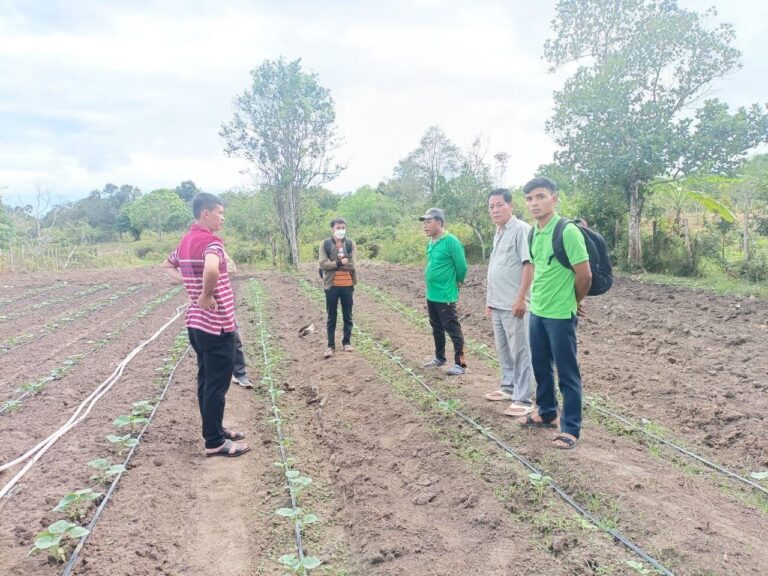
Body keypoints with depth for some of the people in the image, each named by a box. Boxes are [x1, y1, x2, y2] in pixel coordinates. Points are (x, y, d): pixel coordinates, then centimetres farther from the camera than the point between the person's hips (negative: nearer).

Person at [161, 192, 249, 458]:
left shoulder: (185, 241, 10)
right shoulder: (211, 241, -18)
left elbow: (167, 266, 26)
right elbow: (211, 269, -40)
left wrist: (188, 282, 13)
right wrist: (206, 295, -23)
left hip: (196, 322, 9)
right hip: (217, 325, -9)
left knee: (206, 380, 17)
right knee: (217, 384, 0)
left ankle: (214, 430, 29)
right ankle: (215, 442, 9)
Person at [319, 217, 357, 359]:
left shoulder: (350, 244, 0)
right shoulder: (325, 244, -3)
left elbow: (352, 265, -10)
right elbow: (323, 264, -13)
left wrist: (334, 264, -11)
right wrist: (341, 263, -17)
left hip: (347, 285, 1)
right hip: (331, 285, -1)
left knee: (347, 316, 12)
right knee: (331, 317, 7)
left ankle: (347, 342, 26)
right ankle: (331, 345, 14)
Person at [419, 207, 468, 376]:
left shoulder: (451, 242, -16)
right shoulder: (430, 244, 9)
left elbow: (462, 266, -12)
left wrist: (455, 283, 3)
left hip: (445, 295, -8)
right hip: (431, 295, 9)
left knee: (453, 329, -1)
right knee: (436, 328, 19)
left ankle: (460, 363, 6)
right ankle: (439, 357, 33)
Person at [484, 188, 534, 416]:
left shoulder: (521, 229, -12)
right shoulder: (498, 233, 16)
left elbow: (529, 264, -18)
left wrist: (521, 298, -21)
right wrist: (490, 299, 19)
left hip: (513, 304, -9)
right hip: (497, 304, 9)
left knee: (520, 352, -2)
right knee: (503, 349, 17)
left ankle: (523, 399, 3)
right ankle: (508, 387, 31)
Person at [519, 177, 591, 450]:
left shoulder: (568, 231, -18)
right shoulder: (534, 233, 6)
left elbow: (584, 275, -16)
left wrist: (574, 303, -1)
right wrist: (539, 300, 14)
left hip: (560, 314, -8)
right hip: (537, 311, 8)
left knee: (567, 373, 4)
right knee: (541, 366, 19)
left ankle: (571, 428, 17)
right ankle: (547, 413, 37)